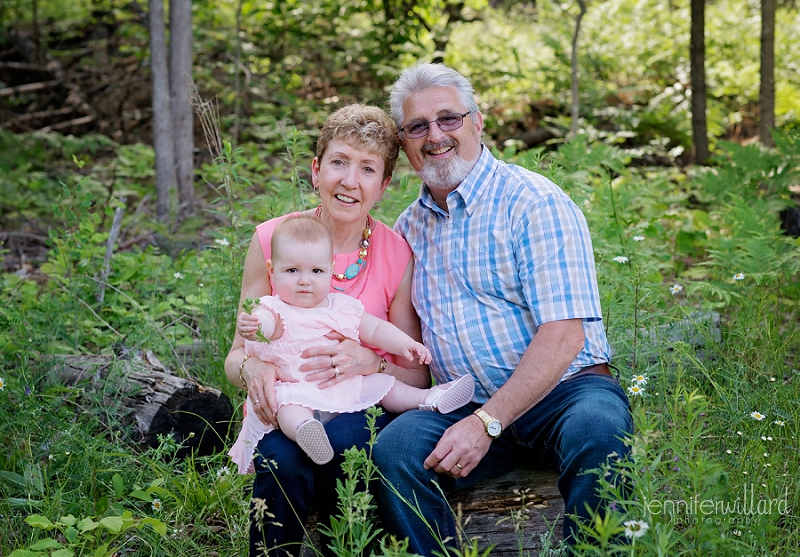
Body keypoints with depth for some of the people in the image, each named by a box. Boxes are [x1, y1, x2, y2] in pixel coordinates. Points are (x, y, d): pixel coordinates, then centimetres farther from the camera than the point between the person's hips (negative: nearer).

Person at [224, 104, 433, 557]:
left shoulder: (398, 256, -4)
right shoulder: (272, 240, -2)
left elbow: (417, 376, 1)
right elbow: (237, 355, 4)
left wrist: (372, 364, -21)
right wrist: (251, 367, -21)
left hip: (360, 411, 0)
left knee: (345, 441, -34)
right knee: (280, 460, -33)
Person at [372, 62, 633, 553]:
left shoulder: (533, 202, -7)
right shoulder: (409, 227, 14)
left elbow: (563, 335, -16)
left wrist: (486, 423, -22)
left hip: (567, 390, -4)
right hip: (467, 405, 4)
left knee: (593, 430, -37)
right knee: (394, 447, -26)